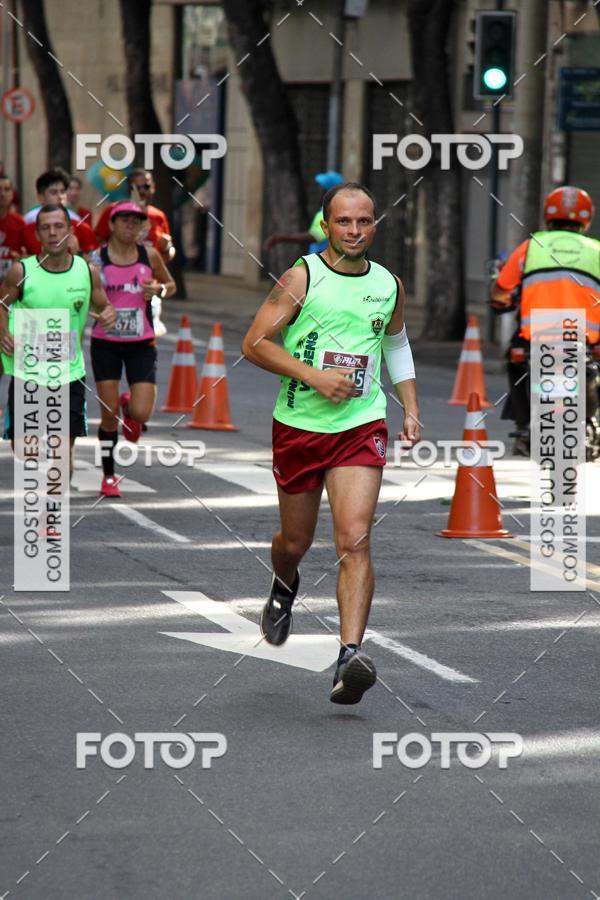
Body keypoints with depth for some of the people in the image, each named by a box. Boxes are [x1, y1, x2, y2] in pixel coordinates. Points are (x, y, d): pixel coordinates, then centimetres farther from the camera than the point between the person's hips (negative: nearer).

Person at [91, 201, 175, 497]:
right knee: (109, 416, -1)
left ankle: (128, 406, 27)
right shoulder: (97, 259, -5)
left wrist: (159, 290, -7)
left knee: (141, 414, -11)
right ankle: (109, 476, 17)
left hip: (141, 344, 1)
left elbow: (171, 285, 14)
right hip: (105, 344, -1)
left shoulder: (150, 256, 0)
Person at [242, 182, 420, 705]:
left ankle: (350, 656, -23)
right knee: (295, 541, 14)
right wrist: (313, 375, -18)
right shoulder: (302, 276, -6)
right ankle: (284, 586, 51)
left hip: (362, 426, 1)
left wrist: (411, 410, 17)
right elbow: (255, 343, -9)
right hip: (299, 425, -1)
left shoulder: (389, 284, 7)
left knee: (355, 541, -16)